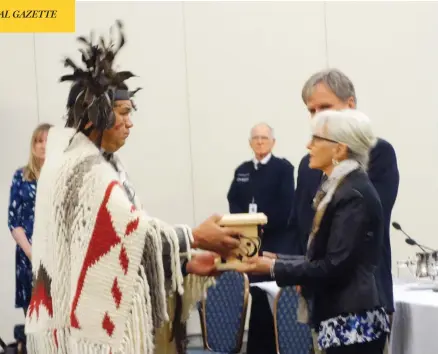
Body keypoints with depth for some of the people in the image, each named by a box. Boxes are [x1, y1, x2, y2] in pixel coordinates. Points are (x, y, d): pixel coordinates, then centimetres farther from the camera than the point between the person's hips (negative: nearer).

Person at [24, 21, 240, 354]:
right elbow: (131, 229, -21)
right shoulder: (84, 168, -16)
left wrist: (187, 262, 3)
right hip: (92, 320, -9)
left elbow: (126, 236, 10)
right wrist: (195, 238, -12)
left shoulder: (101, 163, 14)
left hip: (101, 316, 9)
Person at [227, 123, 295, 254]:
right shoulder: (242, 170, 15)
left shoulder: (284, 167, 1)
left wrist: (264, 225, -15)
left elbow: (286, 204, -7)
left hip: (276, 239, -4)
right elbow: (233, 200, 11)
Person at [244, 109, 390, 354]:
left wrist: (274, 268, -14)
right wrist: (278, 260, 7)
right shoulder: (341, 188, 15)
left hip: (353, 322, -10)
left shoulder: (354, 195, -16)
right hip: (345, 321, 10)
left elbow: (334, 266, -20)